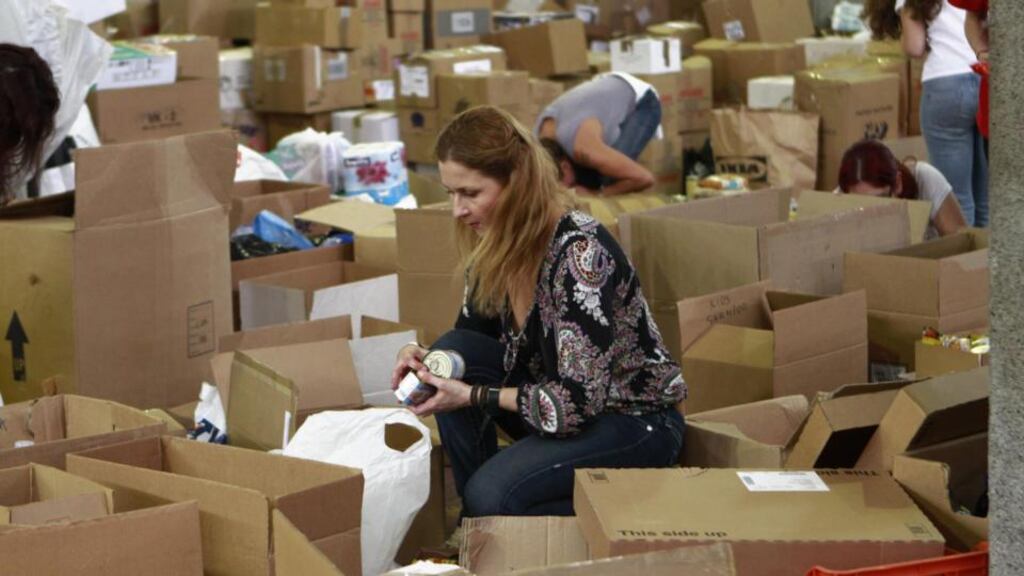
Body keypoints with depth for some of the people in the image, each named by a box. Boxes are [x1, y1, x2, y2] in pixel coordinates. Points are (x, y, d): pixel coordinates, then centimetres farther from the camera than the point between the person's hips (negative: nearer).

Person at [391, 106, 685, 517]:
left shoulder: (579, 253, -28)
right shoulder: (496, 244, -5)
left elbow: (577, 402, -29)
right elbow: (472, 333, 9)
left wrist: (473, 396, -26)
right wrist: (422, 356, -12)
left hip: (638, 423, -8)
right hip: (559, 399, 8)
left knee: (492, 495, -26)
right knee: (455, 350, -12)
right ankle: (475, 524, -3)